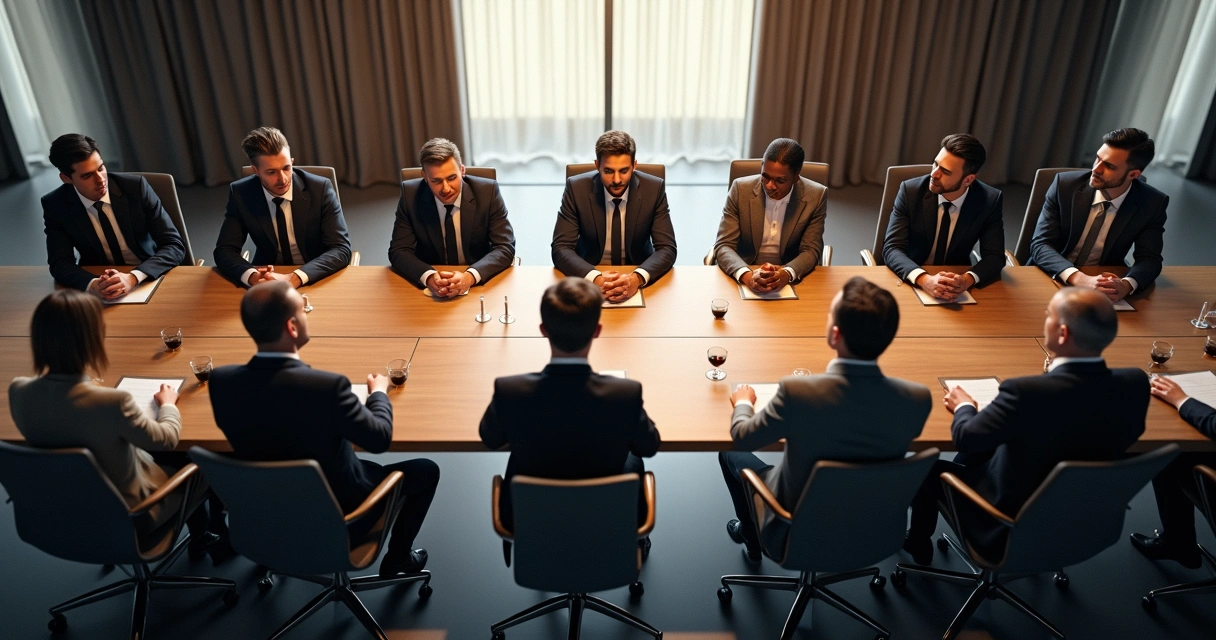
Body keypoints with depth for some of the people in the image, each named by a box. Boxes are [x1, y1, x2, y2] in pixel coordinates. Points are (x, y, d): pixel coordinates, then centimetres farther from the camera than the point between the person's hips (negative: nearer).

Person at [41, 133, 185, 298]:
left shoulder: (136, 187, -12)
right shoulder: (55, 205, -7)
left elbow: (174, 246, -16)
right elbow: (60, 264, -9)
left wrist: (133, 278, -32)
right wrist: (93, 284, -31)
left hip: (150, 280, -1)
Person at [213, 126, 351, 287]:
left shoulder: (320, 188, -15)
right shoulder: (240, 194, -8)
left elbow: (341, 249, -19)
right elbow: (224, 250, -7)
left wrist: (294, 278, -34)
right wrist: (252, 276, -29)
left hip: (317, 281, -1)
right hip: (270, 278, 2)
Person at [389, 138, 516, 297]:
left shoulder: (488, 192, -11)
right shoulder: (410, 195, -8)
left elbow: (505, 248, -13)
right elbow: (399, 251, -8)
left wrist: (470, 276, -31)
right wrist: (429, 277, -29)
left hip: (480, 283, -1)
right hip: (429, 289, 1)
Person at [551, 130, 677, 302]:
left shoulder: (654, 189, -10)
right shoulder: (576, 188, -12)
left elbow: (667, 248, -11)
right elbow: (561, 248, -14)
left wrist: (637, 278, -31)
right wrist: (595, 278, -32)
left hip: (637, 279, 0)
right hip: (589, 278, 0)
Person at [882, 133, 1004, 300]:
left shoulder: (990, 200, -10)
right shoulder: (910, 191, -14)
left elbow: (994, 256, -9)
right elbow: (892, 248, -20)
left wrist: (967, 279, -31)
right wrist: (924, 279, -37)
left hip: (956, 282, 2)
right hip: (911, 282, -1)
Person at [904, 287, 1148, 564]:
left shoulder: (1027, 392, -36)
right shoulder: (1135, 384, -19)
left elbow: (965, 438, -21)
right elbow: (1131, 432, 4)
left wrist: (964, 407, 2)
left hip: (1011, 526, -6)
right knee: (982, 451, 26)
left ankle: (918, 542, 42)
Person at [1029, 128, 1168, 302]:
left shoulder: (1153, 204, -7)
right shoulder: (1065, 185, -12)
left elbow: (1149, 259, -6)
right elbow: (1040, 244, -17)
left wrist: (1126, 285, -29)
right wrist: (1079, 278, -34)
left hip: (1103, 284, 2)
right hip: (1053, 279, -1)